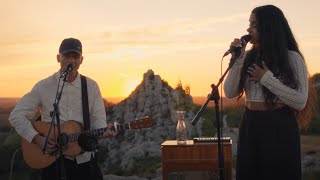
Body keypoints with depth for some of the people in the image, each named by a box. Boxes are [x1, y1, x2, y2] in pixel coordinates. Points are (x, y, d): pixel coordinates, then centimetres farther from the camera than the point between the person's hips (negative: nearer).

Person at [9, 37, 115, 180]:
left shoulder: (91, 86, 1)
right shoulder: (43, 87, -4)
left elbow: (97, 118, 2)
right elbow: (16, 116, -4)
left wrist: (105, 131, -20)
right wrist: (37, 139, -15)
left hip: (84, 157, 2)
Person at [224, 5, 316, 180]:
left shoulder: (292, 58, -7)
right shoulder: (248, 57, 6)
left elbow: (300, 102, -14)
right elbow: (230, 93, 0)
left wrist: (267, 79, -15)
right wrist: (237, 60, -9)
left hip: (280, 128, -4)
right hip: (250, 126, 4)